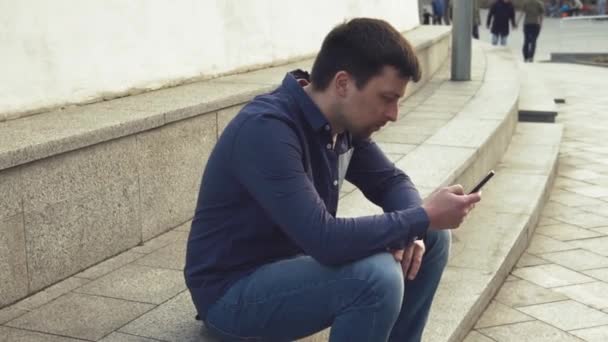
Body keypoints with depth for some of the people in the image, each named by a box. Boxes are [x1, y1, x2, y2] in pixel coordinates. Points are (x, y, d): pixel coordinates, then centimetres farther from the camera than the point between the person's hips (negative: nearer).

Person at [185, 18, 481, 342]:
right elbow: (326, 240, -36)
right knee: (377, 275, -31)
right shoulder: (265, 131, -30)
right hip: (233, 290, -8)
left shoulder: (343, 120, -3)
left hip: (296, 261, 9)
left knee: (431, 238, 3)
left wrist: (411, 229, -15)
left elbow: (391, 181, 7)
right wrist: (423, 217, -25)